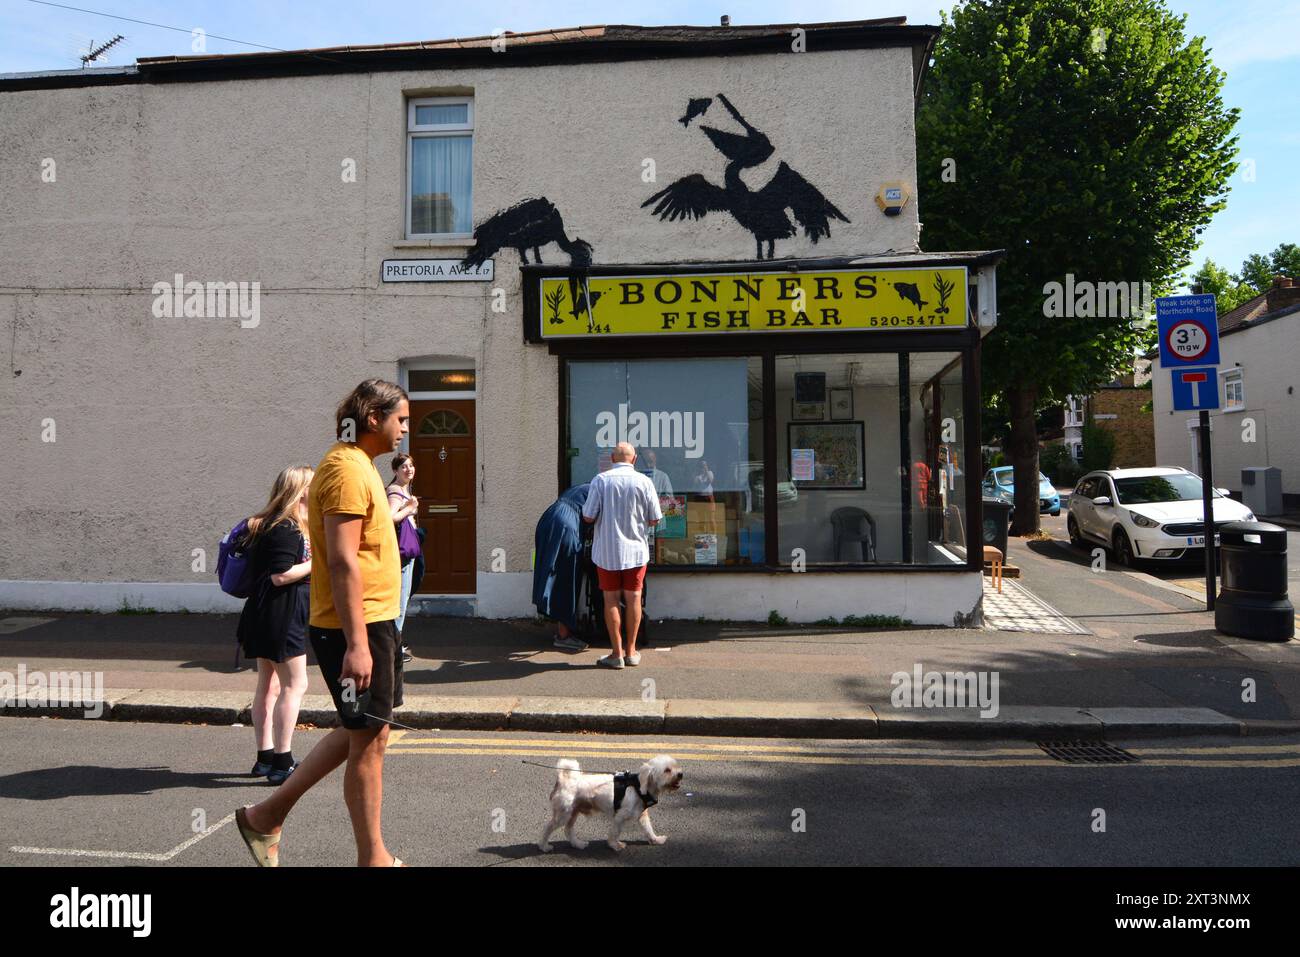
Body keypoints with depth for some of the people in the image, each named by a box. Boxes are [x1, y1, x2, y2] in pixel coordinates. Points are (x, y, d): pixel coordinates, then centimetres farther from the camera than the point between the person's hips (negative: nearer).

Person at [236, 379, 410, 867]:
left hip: (372, 622, 10)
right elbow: (342, 561, -24)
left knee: (361, 731, 19)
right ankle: (372, 857, 16)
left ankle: (268, 814, 29)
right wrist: (357, 643, -26)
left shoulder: (359, 465, 15)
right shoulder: (347, 468, -17)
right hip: (357, 627, -10)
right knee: (368, 740, 1)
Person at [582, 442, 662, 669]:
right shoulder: (644, 482, -5)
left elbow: (588, 517, -8)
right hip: (635, 550, 1)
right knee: (633, 599, 11)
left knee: (611, 600, 7)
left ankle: (617, 654, 10)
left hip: (607, 552, -1)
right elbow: (654, 520, -1)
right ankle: (631, 651, 18)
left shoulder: (600, 480, -8)